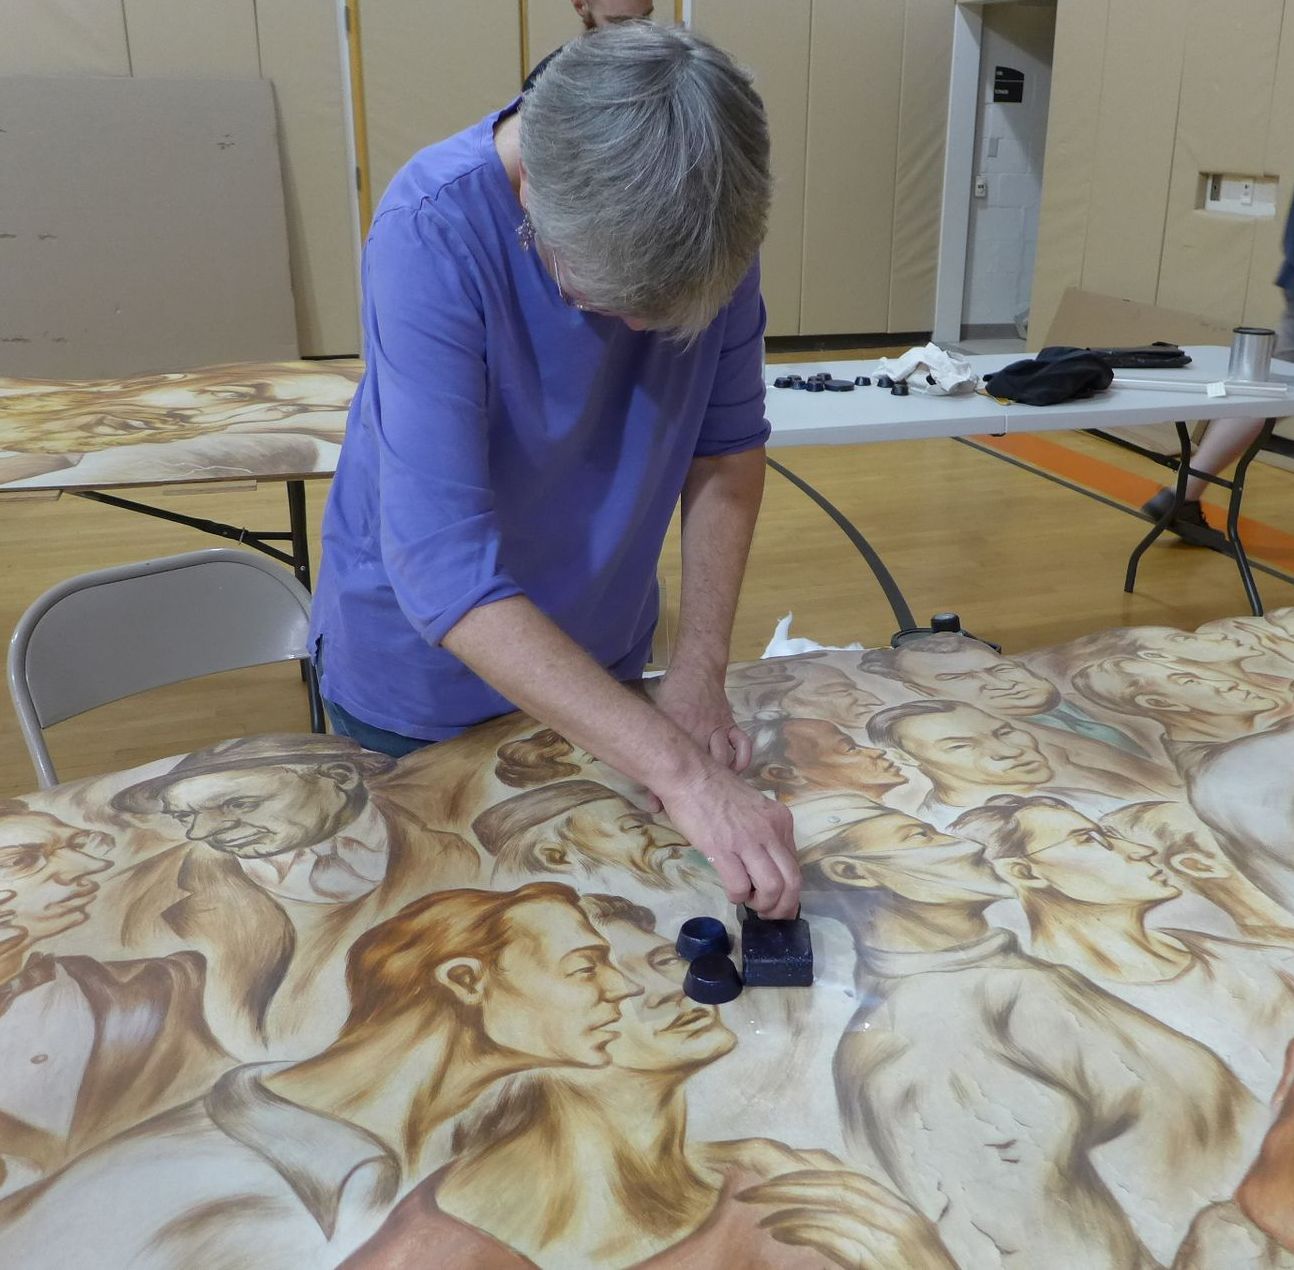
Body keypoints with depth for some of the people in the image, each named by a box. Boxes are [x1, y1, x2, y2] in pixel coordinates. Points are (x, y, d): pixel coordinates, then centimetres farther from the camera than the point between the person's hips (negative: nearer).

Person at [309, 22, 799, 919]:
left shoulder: (711, 219, -18)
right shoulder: (433, 237, -32)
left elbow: (727, 443, -7)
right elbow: (446, 574, -38)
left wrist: (700, 671, -17)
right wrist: (682, 771, -43)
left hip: (598, 659, 4)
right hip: (423, 670, -3)